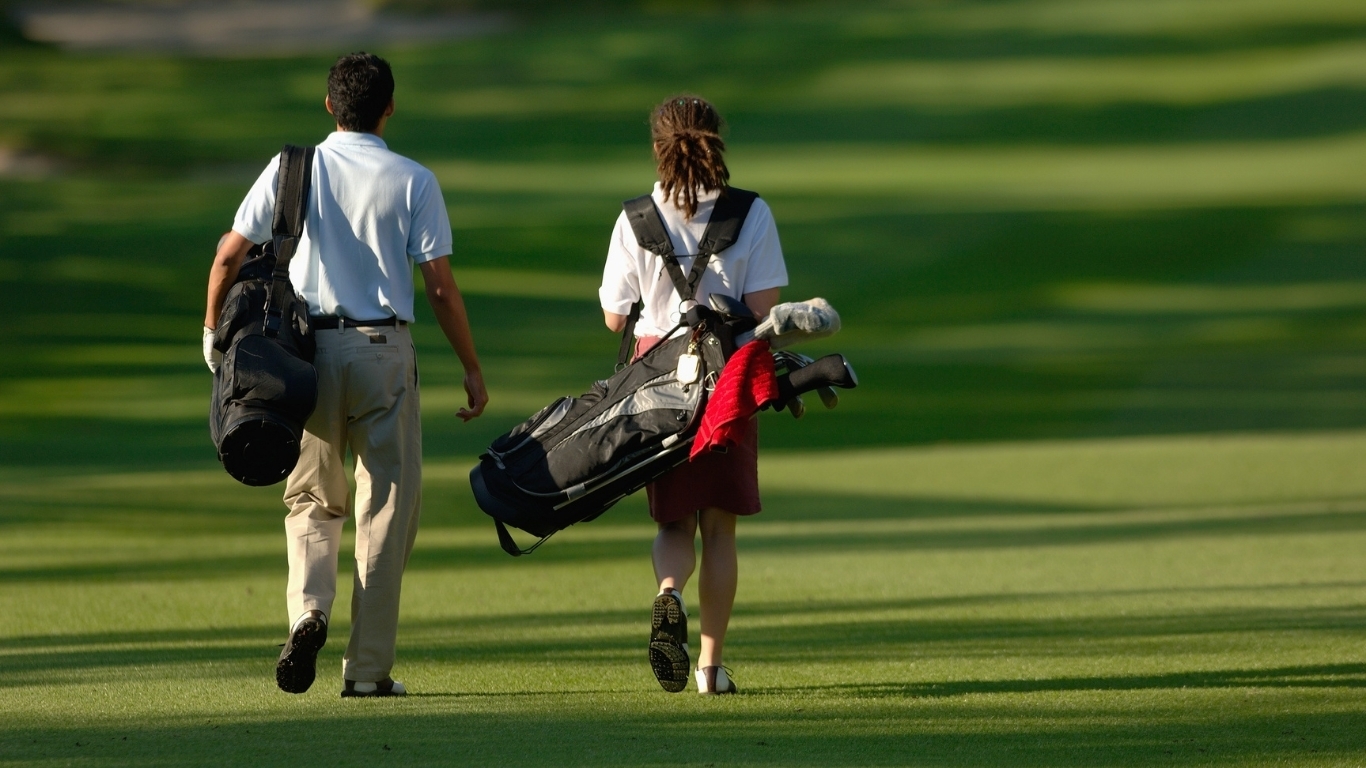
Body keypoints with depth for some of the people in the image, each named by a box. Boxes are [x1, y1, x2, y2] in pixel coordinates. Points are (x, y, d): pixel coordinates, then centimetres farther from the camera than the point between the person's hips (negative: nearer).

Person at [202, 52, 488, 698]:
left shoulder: (293, 170, 3)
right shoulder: (413, 182, -1)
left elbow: (229, 256, 2)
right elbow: (440, 288, -3)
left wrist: (214, 331, 18)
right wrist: (471, 370, 6)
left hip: (309, 348, 2)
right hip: (384, 351, -2)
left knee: (312, 499, 15)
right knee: (386, 508, 5)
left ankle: (308, 609, -12)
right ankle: (368, 667, 3)